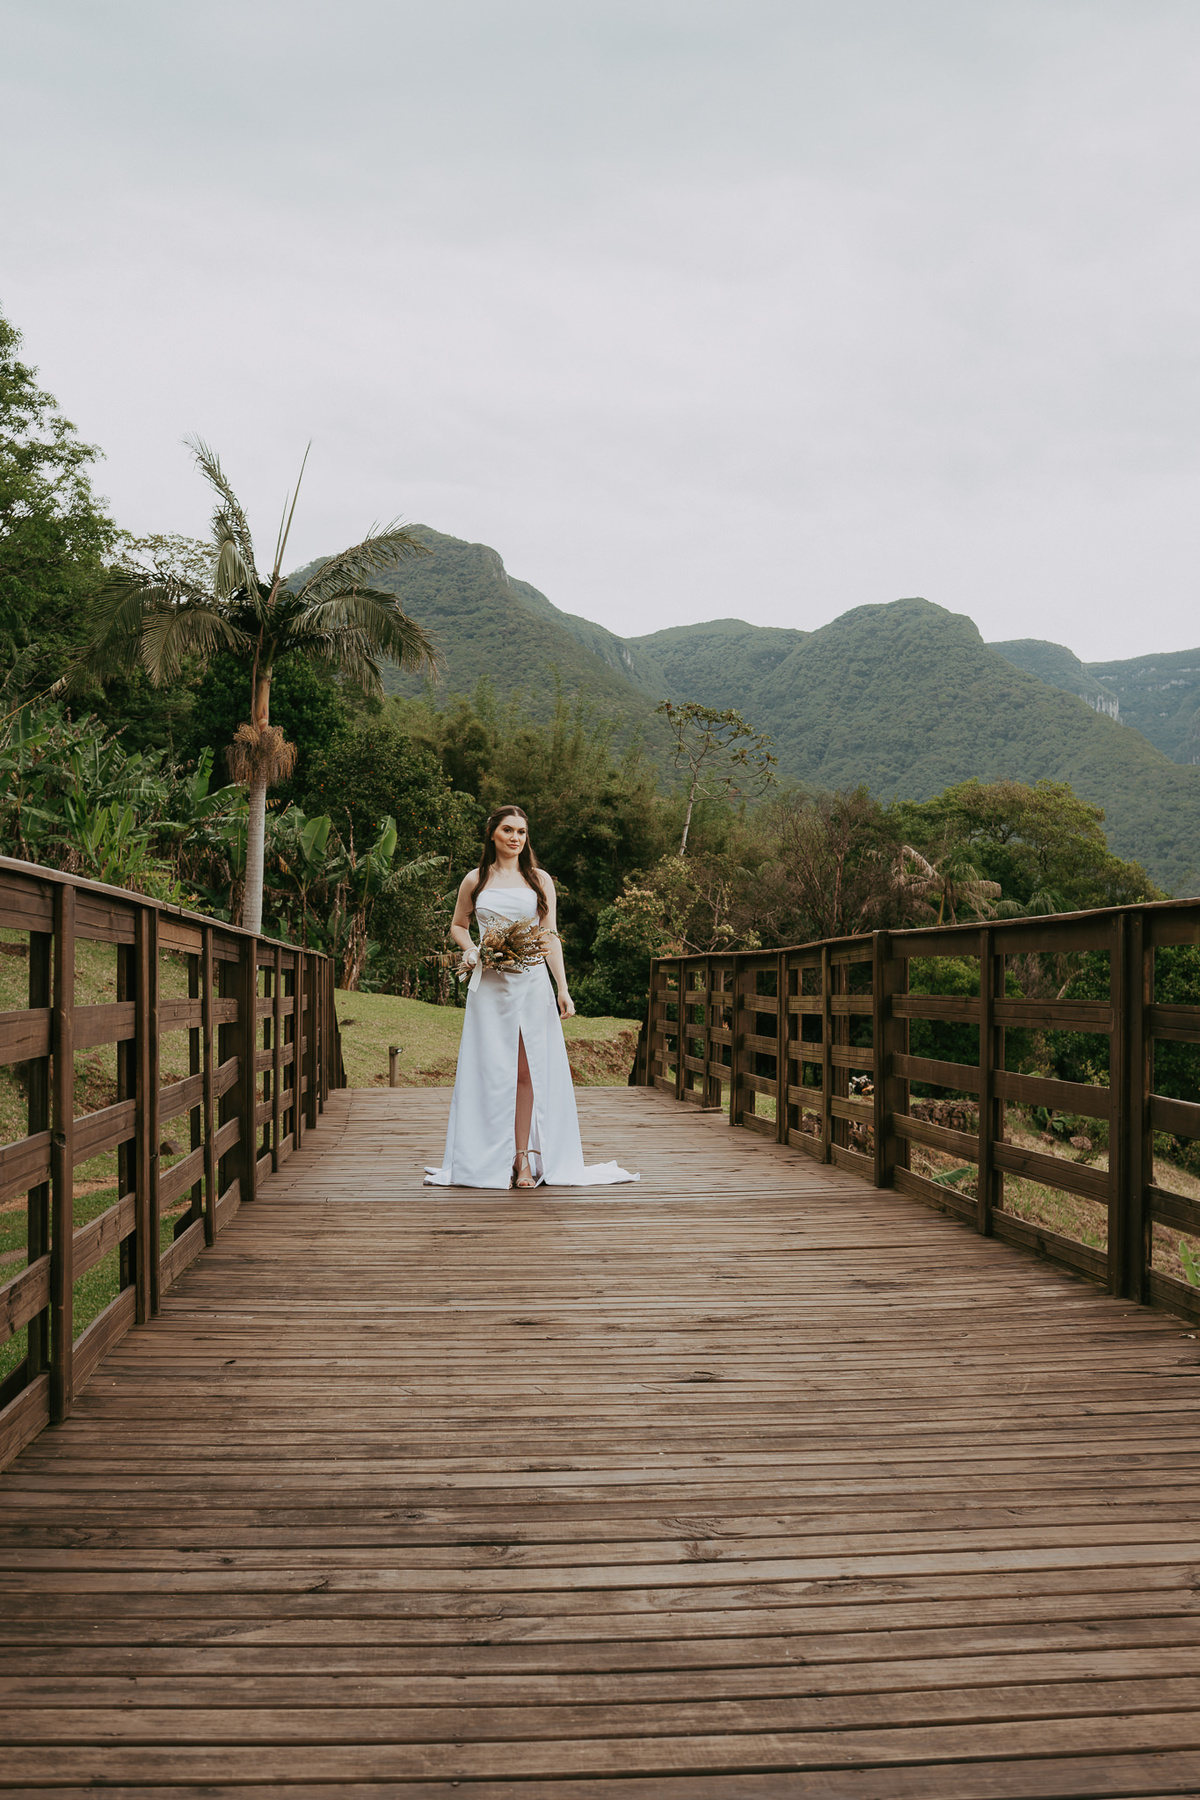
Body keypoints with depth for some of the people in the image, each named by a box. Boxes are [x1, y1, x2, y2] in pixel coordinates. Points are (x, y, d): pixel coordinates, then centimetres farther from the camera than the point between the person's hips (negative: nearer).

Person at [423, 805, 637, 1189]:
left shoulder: (540, 880, 9)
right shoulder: (475, 881, 8)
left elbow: (550, 938, 7)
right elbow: (458, 925, 21)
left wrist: (563, 989, 1)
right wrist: (469, 951, -1)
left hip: (532, 983, 0)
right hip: (489, 984, 0)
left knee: (528, 1070, -3)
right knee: (492, 1070, -1)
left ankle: (524, 1157, 2)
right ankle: (492, 1159, 6)